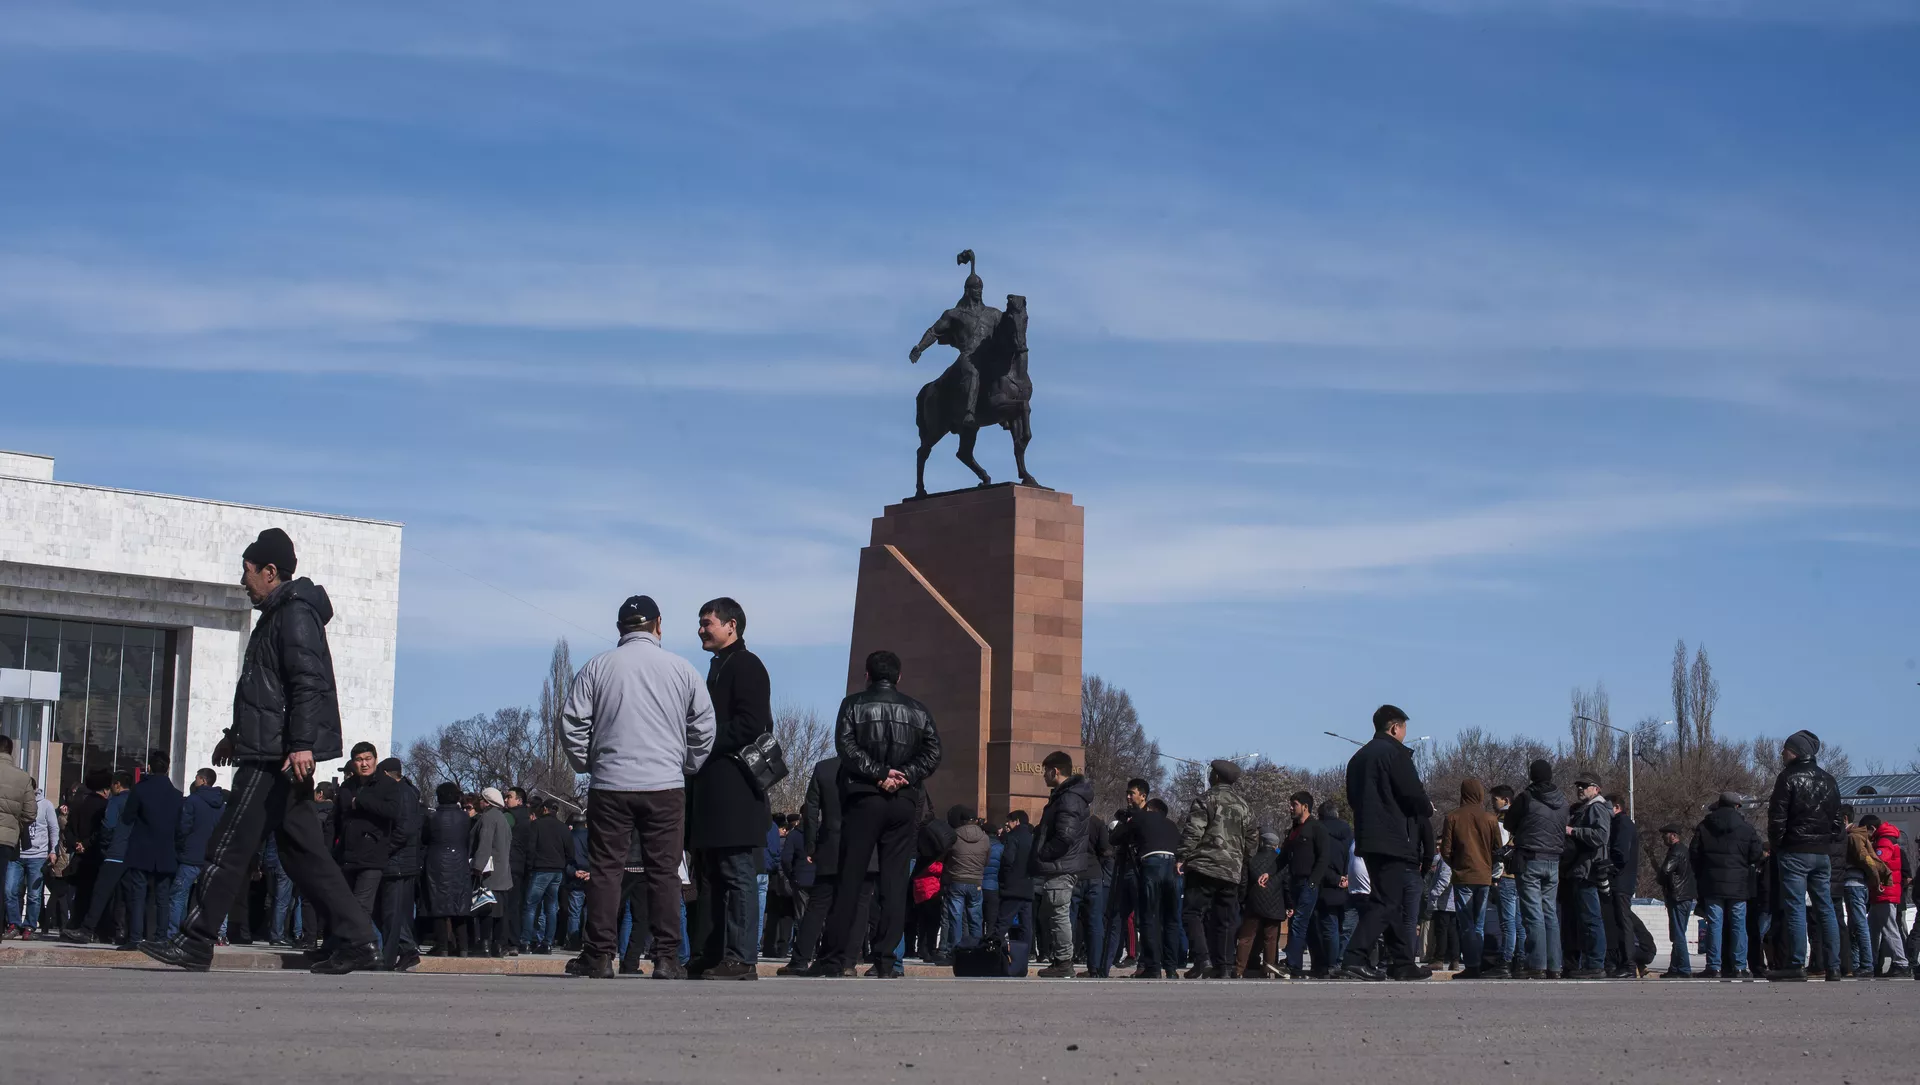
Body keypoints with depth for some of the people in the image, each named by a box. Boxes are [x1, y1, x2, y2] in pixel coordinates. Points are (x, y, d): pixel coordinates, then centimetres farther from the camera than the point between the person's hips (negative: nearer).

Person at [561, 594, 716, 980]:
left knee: (605, 869, 4)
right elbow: (704, 728, 5)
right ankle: (666, 957, -1)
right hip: (666, 787, 0)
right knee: (664, 871, 3)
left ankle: (600, 956, 2)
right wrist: (686, 767, 18)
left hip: (609, 785, 0)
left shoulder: (596, 668, 2)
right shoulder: (681, 669, 3)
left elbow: (573, 726, 2)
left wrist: (587, 765, 16)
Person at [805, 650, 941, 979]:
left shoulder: (853, 705, 4)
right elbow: (933, 754, 1)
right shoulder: (918, 710, 11)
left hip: (863, 800, -2)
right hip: (903, 803, 2)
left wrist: (879, 773, -10)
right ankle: (886, 961, -4)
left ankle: (833, 960, 1)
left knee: (848, 881, 1)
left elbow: (846, 747, -9)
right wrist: (904, 776, -7)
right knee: (895, 882, 1)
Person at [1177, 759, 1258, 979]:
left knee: (1192, 912, -4)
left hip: (1205, 867, -6)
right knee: (1224, 920, 8)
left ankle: (1202, 959, -20)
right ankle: (1222, 967, 4)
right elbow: (1253, 839, 19)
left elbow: (1193, 831, -12)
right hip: (1232, 872, 6)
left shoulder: (1207, 799, -2)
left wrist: (1183, 858, -10)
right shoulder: (1243, 805, 17)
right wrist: (1242, 864, 24)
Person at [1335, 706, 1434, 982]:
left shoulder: (1359, 757, 18)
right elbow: (1414, 794, -15)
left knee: (1393, 901, 15)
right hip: (1394, 841, -9)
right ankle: (1354, 960, -20)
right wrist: (1427, 810, 7)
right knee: (1386, 903, -10)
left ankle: (1402, 963, 18)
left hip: (1368, 840, 9)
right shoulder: (1394, 752, -8)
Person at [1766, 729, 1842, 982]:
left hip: (1794, 853, -6)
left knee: (1796, 909, -7)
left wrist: (1775, 844, 0)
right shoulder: (1828, 780, 13)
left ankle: (1797, 966, -11)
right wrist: (1828, 841, 17)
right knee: (1826, 909, 8)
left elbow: (1777, 818, -11)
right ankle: (1833, 966, 8)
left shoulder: (1788, 778, -9)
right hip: (1822, 854, 6)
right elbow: (1837, 819, 16)